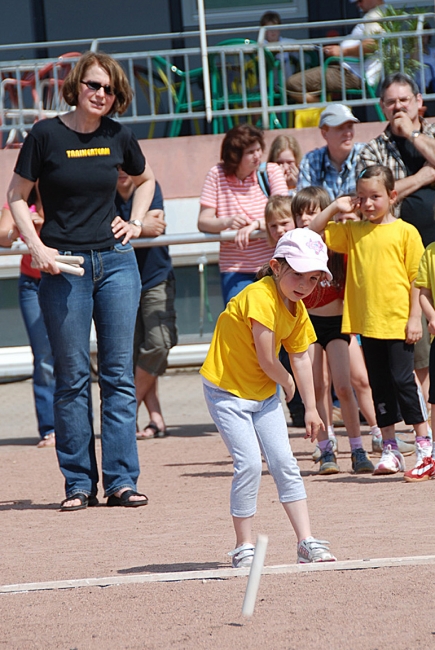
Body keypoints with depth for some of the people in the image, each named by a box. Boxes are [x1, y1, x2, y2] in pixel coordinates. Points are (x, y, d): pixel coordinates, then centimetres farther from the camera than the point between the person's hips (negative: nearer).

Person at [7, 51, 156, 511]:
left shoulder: (118, 137, 5)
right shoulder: (46, 135, -4)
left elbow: (145, 179, 25)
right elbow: (16, 197, 1)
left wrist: (136, 222, 11)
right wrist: (37, 247, -11)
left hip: (115, 261, 3)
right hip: (63, 266, -3)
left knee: (119, 375, 1)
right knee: (72, 378, 0)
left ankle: (121, 480, 4)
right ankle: (79, 484, 6)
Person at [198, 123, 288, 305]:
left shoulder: (271, 171, 2)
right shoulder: (217, 175, 2)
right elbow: (203, 222, -3)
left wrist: (255, 224, -26)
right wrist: (226, 222, -23)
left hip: (271, 268, 0)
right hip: (235, 268, 0)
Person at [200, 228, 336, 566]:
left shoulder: (297, 309, 2)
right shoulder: (260, 297, -25)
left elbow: (301, 359, 12)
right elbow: (267, 361, -22)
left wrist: (311, 408, 12)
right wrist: (287, 383, -2)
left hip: (264, 393, 8)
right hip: (227, 390, -8)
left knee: (285, 463, 1)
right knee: (250, 463, -15)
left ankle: (306, 542, 4)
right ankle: (244, 546, -3)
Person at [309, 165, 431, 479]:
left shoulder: (405, 232, -2)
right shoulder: (352, 232, 10)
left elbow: (417, 277, -3)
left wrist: (415, 317, -8)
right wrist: (335, 208, 4)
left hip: (398, 321, -4)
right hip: (367, 323, 5)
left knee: (403, 379, -5)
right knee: (380, 385, 8)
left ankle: (425, 442, 5)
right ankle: (391, 449, 14)